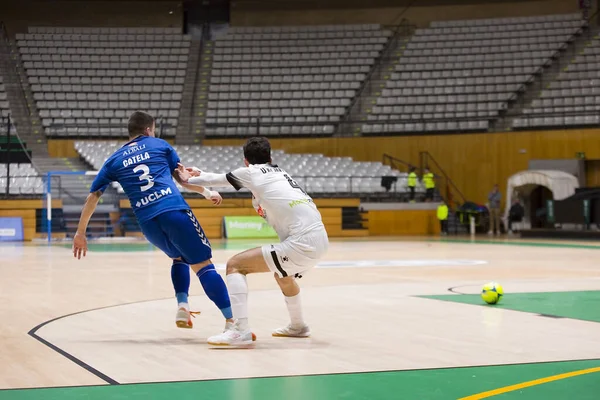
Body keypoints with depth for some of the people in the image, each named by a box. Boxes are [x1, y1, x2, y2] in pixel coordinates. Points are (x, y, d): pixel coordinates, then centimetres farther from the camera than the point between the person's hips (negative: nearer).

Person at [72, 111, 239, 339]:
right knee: (203, 265, -5)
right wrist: (207, 192, 42)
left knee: (179, 257, 29)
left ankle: (182, 306, 10)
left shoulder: (115, 160, 20)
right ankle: (232, 322, -16)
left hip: (147, 222, 3)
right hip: (174, 211, -3)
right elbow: (182, 176, 26)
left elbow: (93, 196, 18)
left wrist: (80, 233, 24)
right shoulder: (160, 145, 16)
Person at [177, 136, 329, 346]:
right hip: (320, 240, 8)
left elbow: (216, 180, 22)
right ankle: (298, 326, 50)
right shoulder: (280, 172, 25)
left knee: (235, 265, -4)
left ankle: (240, 330, -15)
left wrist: (187, 180, 39)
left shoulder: (251, 172, 6)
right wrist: (200, 175, 44)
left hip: (302, 242, -8)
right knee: (282, 275, 37)